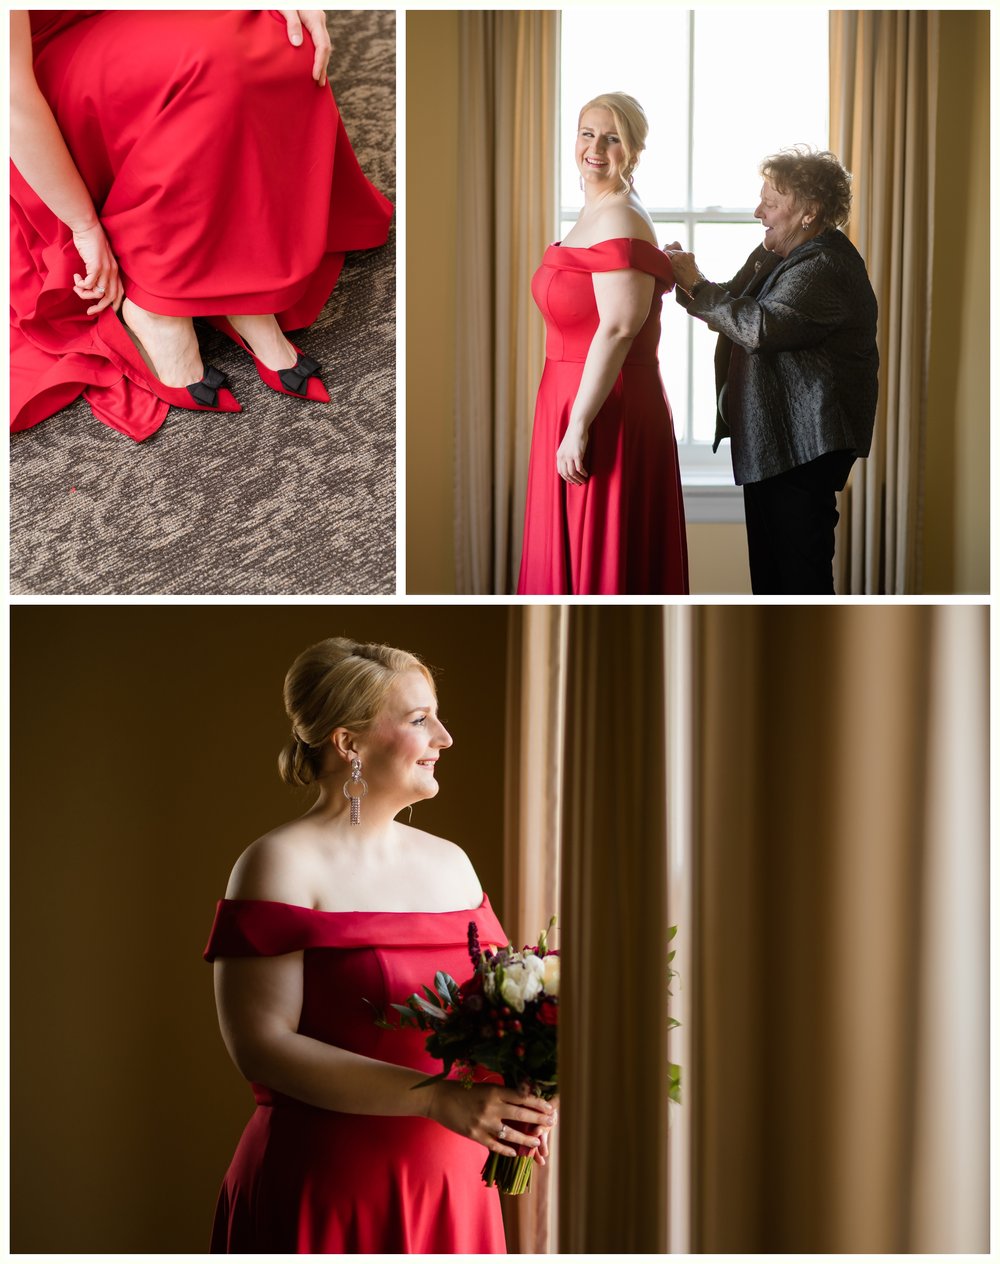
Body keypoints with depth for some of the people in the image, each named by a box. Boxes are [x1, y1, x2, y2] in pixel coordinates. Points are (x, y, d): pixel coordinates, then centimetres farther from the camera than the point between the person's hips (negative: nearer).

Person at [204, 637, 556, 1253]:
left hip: (453, 1192, 6)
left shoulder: (451, 863, 11)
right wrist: (440, 1099, -24)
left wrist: (519, 1100, -7)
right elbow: (261, 1044, -18)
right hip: (324, 1198, -6)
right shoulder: (283, 865, -8)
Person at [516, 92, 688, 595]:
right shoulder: (593, 214, 16)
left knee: (597, 559, -3)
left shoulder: (619, 219, -15)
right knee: (573, 552, 16)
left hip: (606, 412, -10)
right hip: (569, 400, 10)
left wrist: (578, 426, -24)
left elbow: (618, 328, -23)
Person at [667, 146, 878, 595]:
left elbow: (761, 327, -31)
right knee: (767, 562, 16)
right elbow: (734, 313, 20)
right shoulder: (774, 253, 14)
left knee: (801, 564, -7)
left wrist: (696, 285, -22)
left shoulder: (825, 268, -19)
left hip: (804, 442, -10)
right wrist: (687, 280, 2)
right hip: (767, 436, 10)